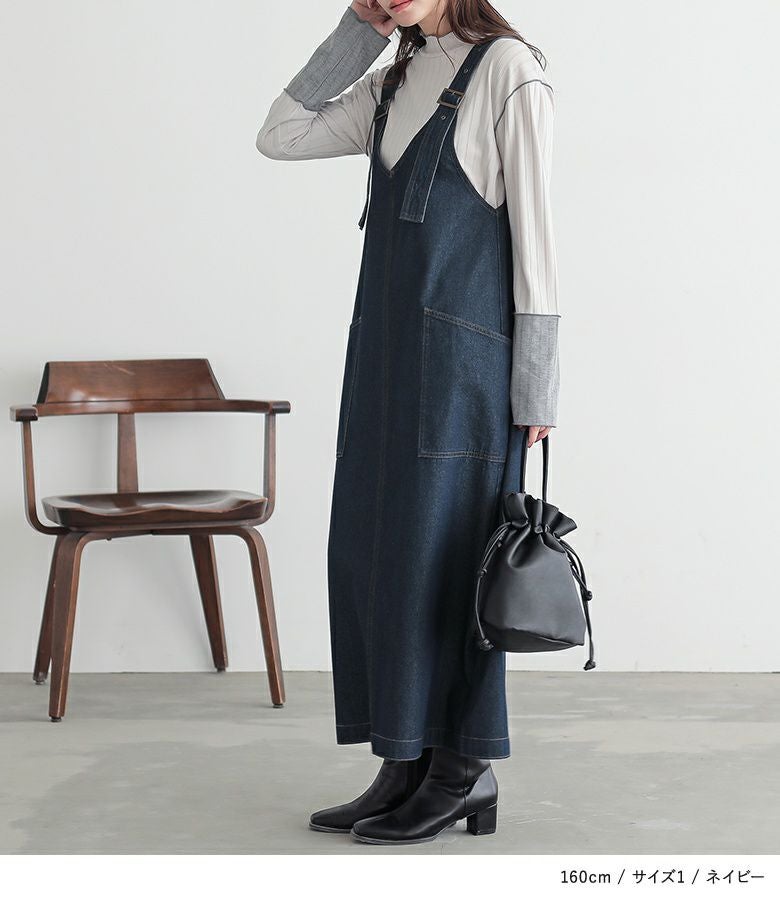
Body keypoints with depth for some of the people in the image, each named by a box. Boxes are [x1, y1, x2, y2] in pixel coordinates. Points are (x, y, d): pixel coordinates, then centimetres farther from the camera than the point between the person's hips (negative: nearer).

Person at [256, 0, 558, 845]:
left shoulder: (507, 69, -5)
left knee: (439, 551, -4)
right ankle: (406, 769, 13)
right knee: (372, 551, 6)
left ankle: (463, 773, 7)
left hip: (462, 346, -7)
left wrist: (535, 379, -12)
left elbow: (533, 223, -9)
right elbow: (281, 136, 12)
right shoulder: (393, 85, 16)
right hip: (387, 341, 8)